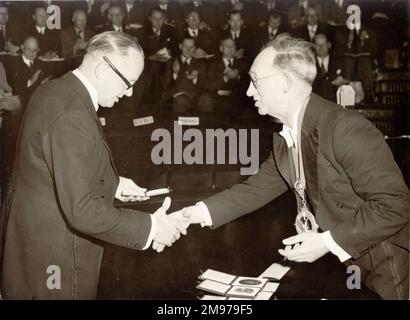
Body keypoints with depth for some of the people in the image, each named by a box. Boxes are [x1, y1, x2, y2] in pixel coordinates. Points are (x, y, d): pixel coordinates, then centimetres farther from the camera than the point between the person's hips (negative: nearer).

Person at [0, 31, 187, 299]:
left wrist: (111, 183, 7)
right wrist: (151, 226, -22)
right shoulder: (71, 115, -29)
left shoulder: (56, 90, 2)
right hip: (52, 259, -9)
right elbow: (83, 210, -30)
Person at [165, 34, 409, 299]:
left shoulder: (346, 128, -26)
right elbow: (258, 187, 4)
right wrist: (195, 213, -4)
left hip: (385, 270, -7)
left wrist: (328, 242, -25)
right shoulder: (286, 137, 0)